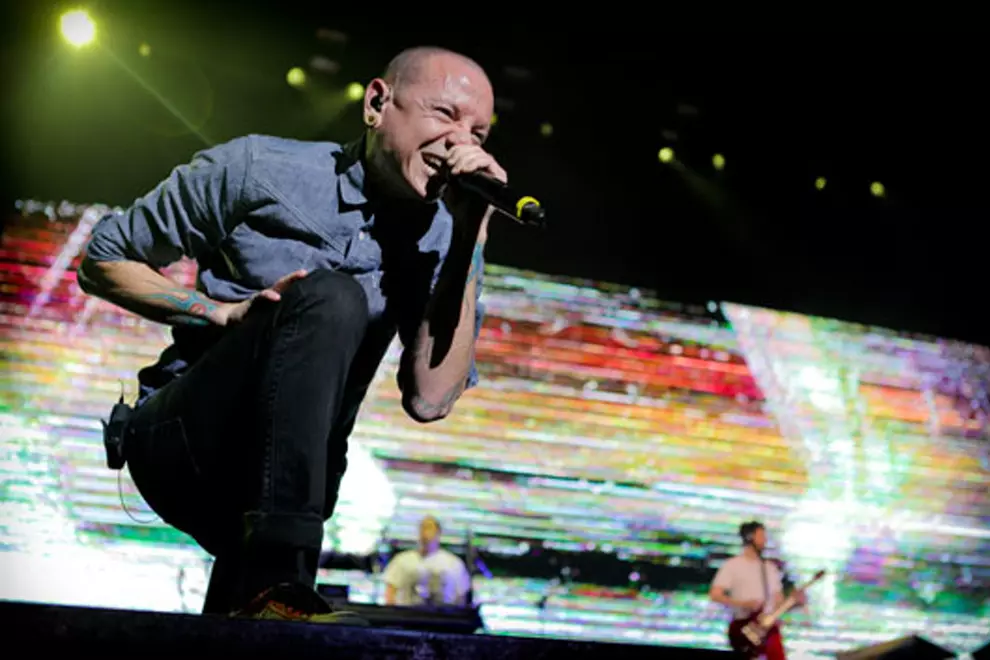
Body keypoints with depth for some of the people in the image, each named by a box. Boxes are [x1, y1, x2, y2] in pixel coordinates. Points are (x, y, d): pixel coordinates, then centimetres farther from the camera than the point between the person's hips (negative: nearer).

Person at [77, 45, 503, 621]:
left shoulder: (442, 240, -1)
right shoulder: (260, 169, -7)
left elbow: (431, 398, -17)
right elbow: (103, 259, 2)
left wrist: (472, 231, -19)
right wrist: (226, 312, -14)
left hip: (277, 481, 3)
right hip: (181, 439, -3)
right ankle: (273, 588, -32)